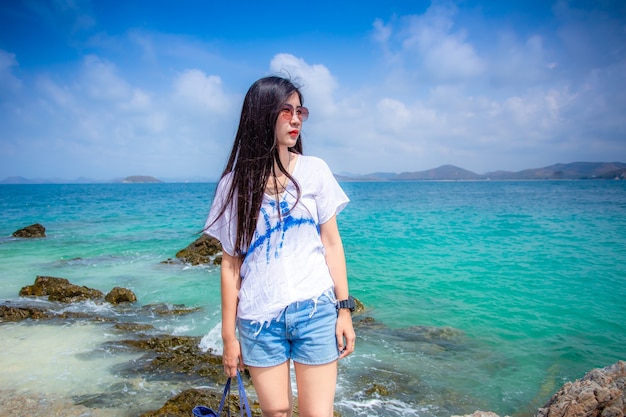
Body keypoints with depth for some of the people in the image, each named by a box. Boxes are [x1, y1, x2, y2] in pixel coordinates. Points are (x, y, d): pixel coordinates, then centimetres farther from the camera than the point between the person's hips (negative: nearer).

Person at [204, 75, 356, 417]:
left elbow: (331, 243, 4)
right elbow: (230, 263, 1)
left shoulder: (314, 171, 1)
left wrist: (344, 309, 0)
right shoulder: (234, 184, 0)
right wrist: (229, 334, 3)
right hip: (259, 318, 0)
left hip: (315, 311, 0)